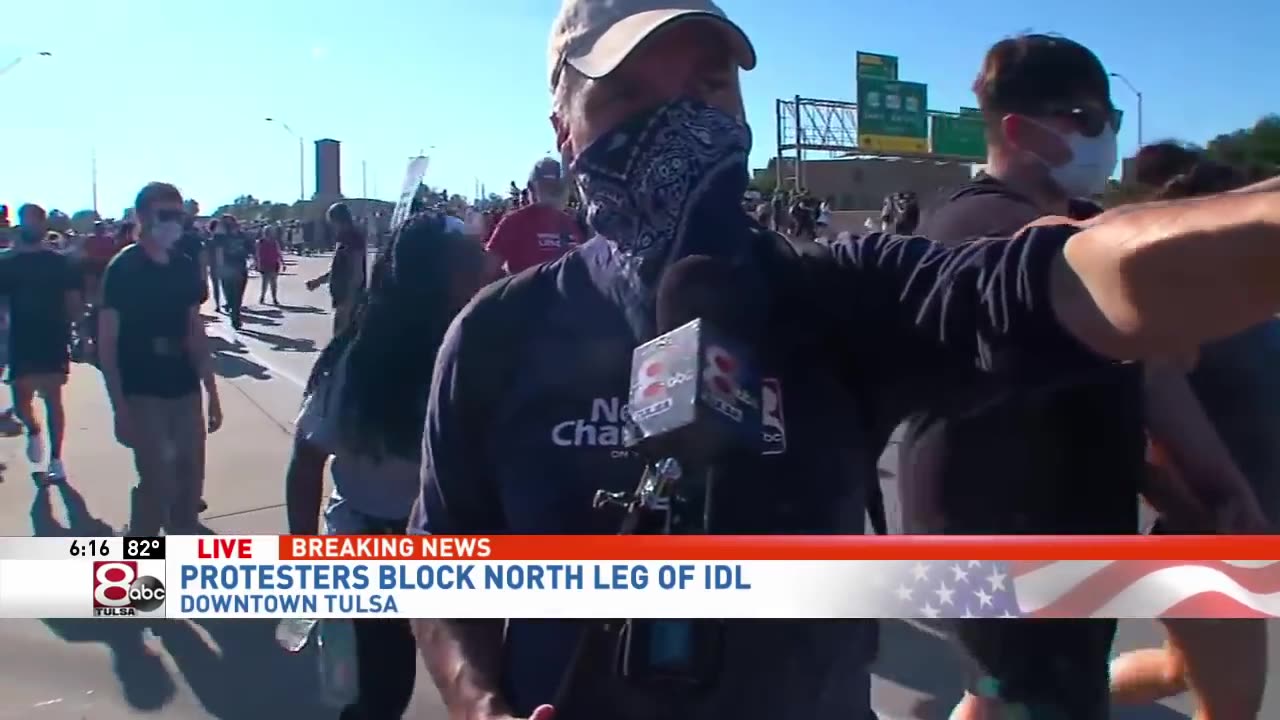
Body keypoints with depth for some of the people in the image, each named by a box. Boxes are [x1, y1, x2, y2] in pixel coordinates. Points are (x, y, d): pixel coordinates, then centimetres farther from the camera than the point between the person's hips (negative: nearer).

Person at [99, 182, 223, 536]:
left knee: (190, 482, 11)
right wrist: (120, 406, -16)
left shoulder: (186, 267, 7)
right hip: (143, 394, -5)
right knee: (157, 484, -6)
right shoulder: (123, 268, -9)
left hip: (185, 391, 6)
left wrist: (212, 393, 10)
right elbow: (107, 342, -10)